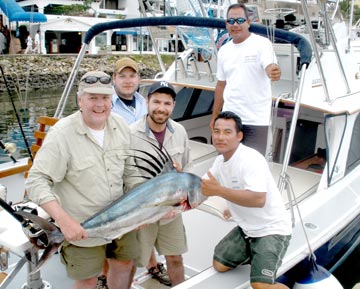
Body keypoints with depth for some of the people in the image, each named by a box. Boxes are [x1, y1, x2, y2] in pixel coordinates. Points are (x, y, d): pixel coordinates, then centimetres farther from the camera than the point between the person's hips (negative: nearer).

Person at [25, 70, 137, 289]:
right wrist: (64, 221, -29)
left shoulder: (121, 126, -4)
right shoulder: (62, 134, -20)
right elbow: (37, 181, -21)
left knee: (125, 264, 20)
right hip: (81, 228, -5)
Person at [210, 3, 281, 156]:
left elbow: (270, 68, -25)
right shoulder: (224, 50, 9)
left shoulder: (262, 43, -7)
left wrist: (273, 72, -50)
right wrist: (214, 116, 16)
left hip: (256, 119, -5)